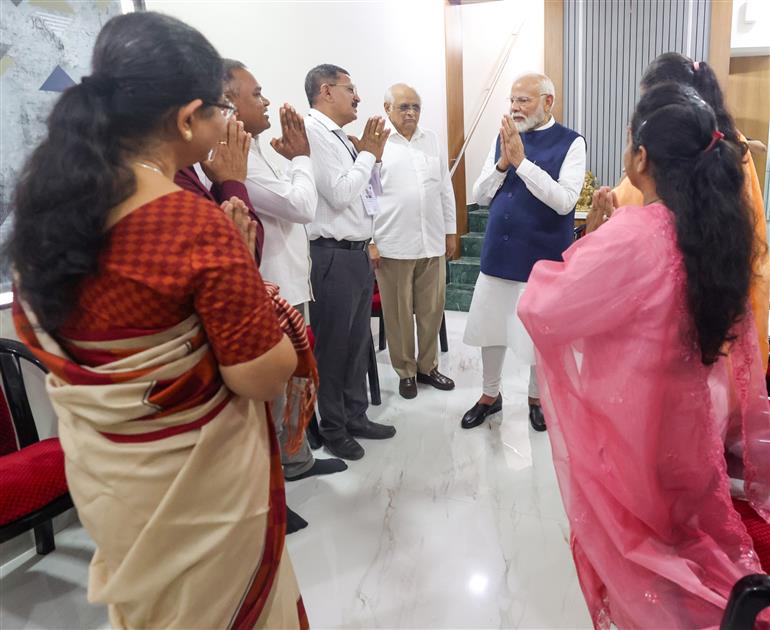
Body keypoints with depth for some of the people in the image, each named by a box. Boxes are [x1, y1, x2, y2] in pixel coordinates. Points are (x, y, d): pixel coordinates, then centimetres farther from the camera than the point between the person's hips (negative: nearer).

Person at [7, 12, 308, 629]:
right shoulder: (199, 225, -28)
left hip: (92, 464, 6)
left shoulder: (46, 201, -5)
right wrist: (236, 263, -12)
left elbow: (34, 333, 8)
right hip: (190, 475, -6)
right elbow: (265, 377, -22)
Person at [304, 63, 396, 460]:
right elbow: (339, 194, -21)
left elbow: (370, 193, 21)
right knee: (333, 346, 4)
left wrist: (372, 155, 7)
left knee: (358, 341, 17)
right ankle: (333, 428, 21)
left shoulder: (340, 137, 15)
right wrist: (368, 154, -8)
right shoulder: (313, 131, -13)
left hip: (358, 253, 9)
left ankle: (355, 416, 33)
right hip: (333, 256, -9)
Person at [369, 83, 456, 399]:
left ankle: (427, 366, 27)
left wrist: (450, 230, 14)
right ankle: (406, 371, 21)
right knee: (399, 313, 5)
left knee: (432, 309, 10)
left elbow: (445, 189, 15)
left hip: (432, 242, 4)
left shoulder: (431, 140, 13)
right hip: (393, 245, -4)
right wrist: (370, 241, -9)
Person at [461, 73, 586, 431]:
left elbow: (564, 201, -21)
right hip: (498, 253, 5)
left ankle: (536, 397, 33)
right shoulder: (503, 138, 6)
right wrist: (503, 162, -13)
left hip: (543, 257, -4)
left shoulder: (570, 143, -9)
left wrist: (521, 161, -22)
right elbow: (480, 196, 4)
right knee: (491, 326, 14)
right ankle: (490, 394, 34)